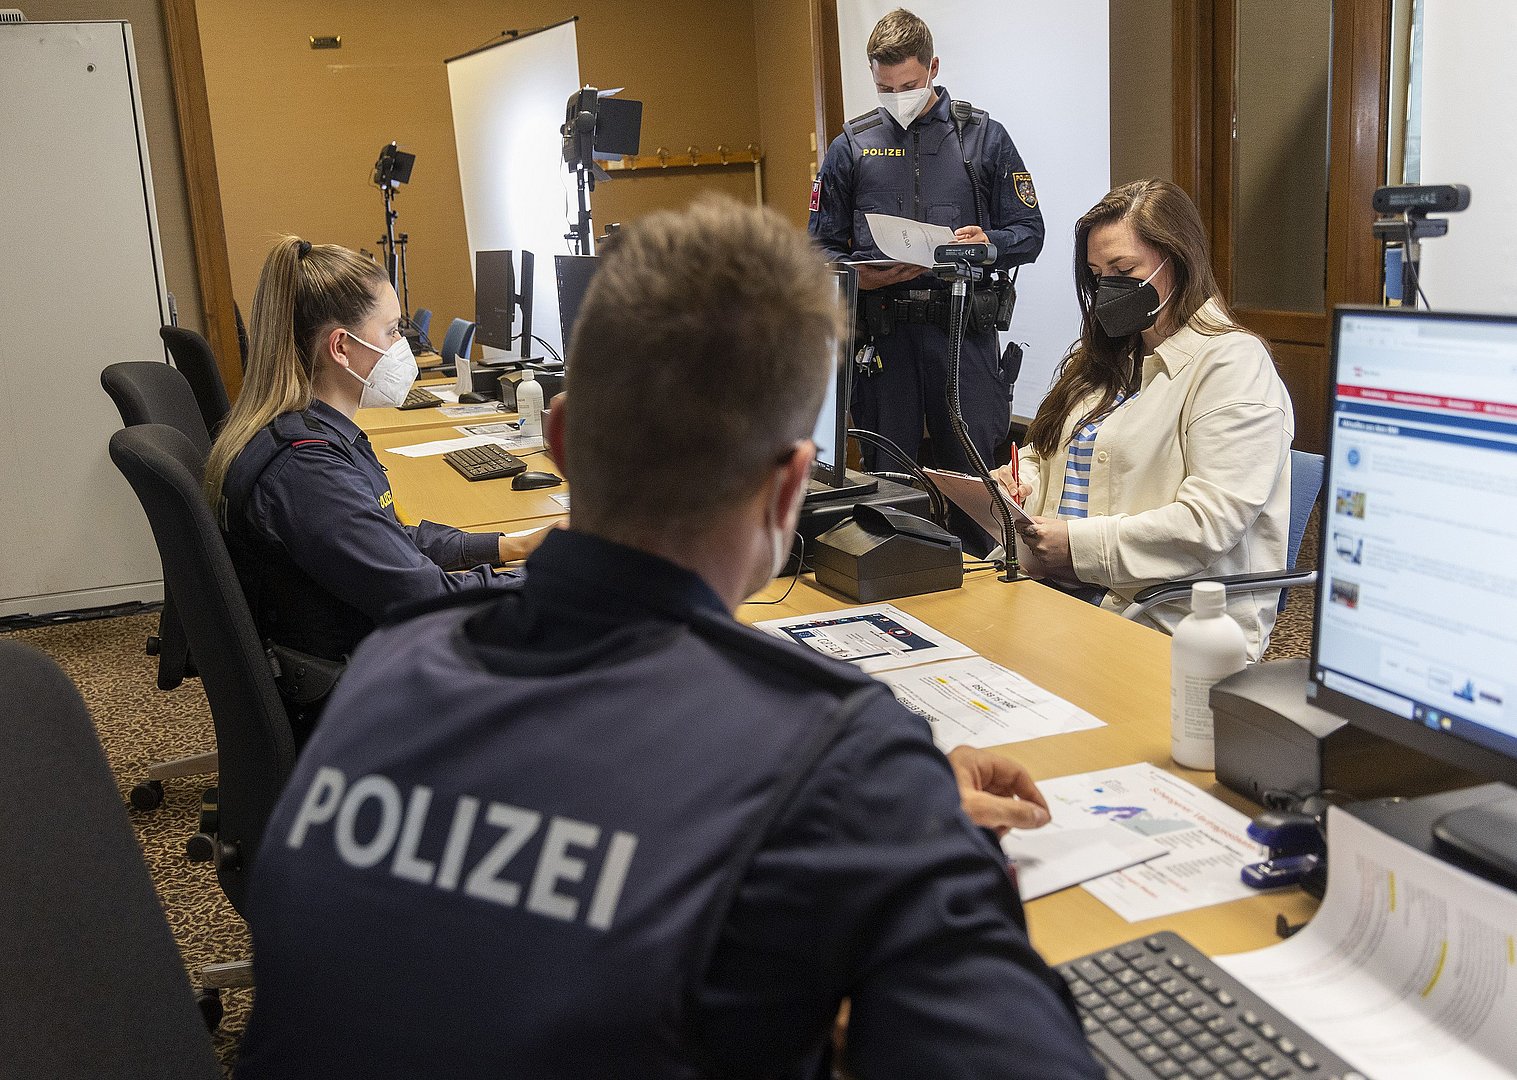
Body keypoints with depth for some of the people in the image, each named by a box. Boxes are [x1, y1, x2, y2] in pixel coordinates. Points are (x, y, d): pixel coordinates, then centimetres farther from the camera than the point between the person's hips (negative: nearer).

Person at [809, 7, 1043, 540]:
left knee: (973, 471, 0)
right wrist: (860, 276, -11)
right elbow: (823, 246, 11)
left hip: (963, 329, -1)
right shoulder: (851, 146, 11)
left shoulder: (984, 137, 9)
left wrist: (987, 242, -15)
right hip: (883, 331, 1)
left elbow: (1029, 232, 8)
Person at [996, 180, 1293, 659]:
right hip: (1058, 592, 8)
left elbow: (1212, 520, -17)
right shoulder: (1102, 356, 21)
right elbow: (1049, 449, 31)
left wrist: (1081, 543, -18)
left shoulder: (1231, 363, -6)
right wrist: (1019, 478, 6)